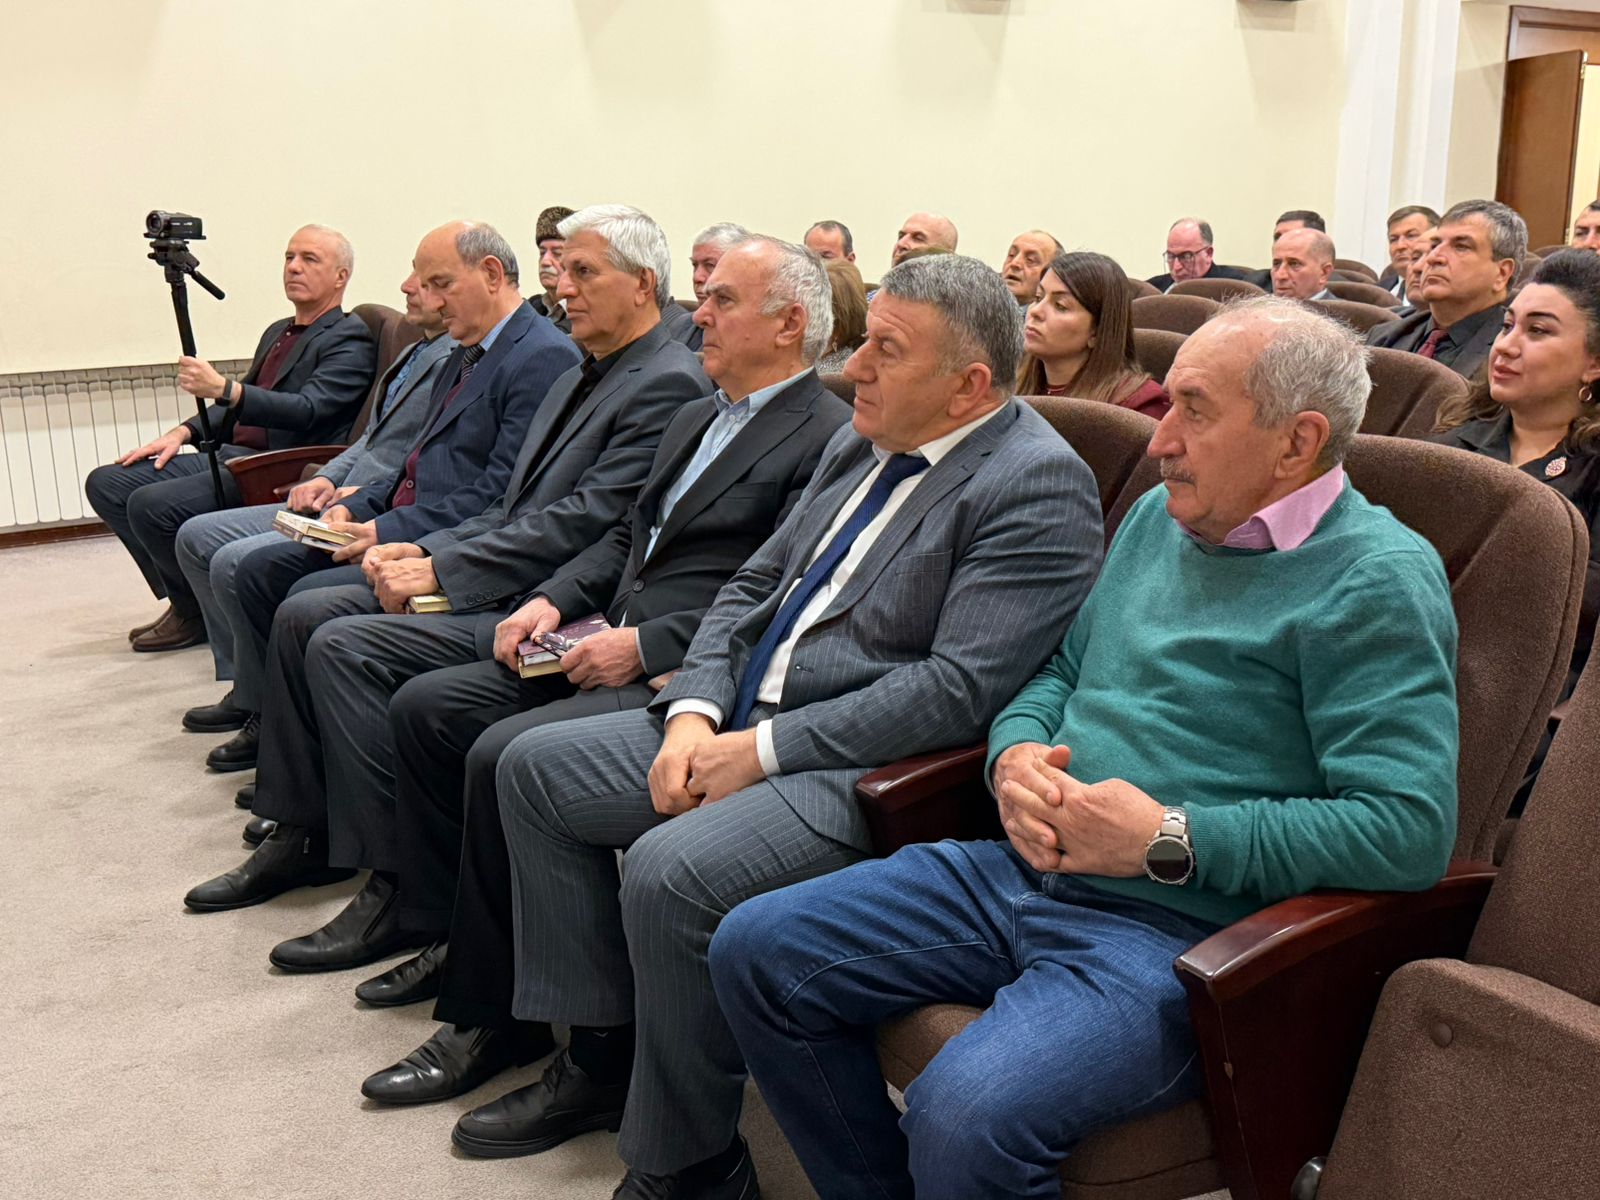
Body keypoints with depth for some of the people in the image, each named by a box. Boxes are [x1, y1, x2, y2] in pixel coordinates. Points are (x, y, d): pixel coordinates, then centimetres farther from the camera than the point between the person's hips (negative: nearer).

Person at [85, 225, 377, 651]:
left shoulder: (350, 339, -6)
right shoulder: (278, 332, 23)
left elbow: (308, 409, -22)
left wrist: (223, 388, -33)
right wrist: (182, 432, 10)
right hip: (230, 455, 10)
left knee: (151, 504, -25)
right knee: (106, 483, 0)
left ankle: (199, 614, -1)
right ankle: (182, 599, 5)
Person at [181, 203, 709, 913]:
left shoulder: (669, 384, -12)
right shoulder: (580, 376, 19)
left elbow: (584, 521, -20)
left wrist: (443, 571, -18)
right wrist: (427, 552, 1)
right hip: (494, 578, 10)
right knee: (302, 614, 2)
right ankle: (302, 835, 10)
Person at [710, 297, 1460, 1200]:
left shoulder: (1378, 578, -10)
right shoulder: (1159, 517, 14)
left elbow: (1411, 828, -18)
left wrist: (1171, 840, -18)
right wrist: (1015, 754, -1)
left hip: (1175, 929, -8)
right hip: (1027, 869, 8)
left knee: (968, 1117, -33)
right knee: (753, 951, 1)